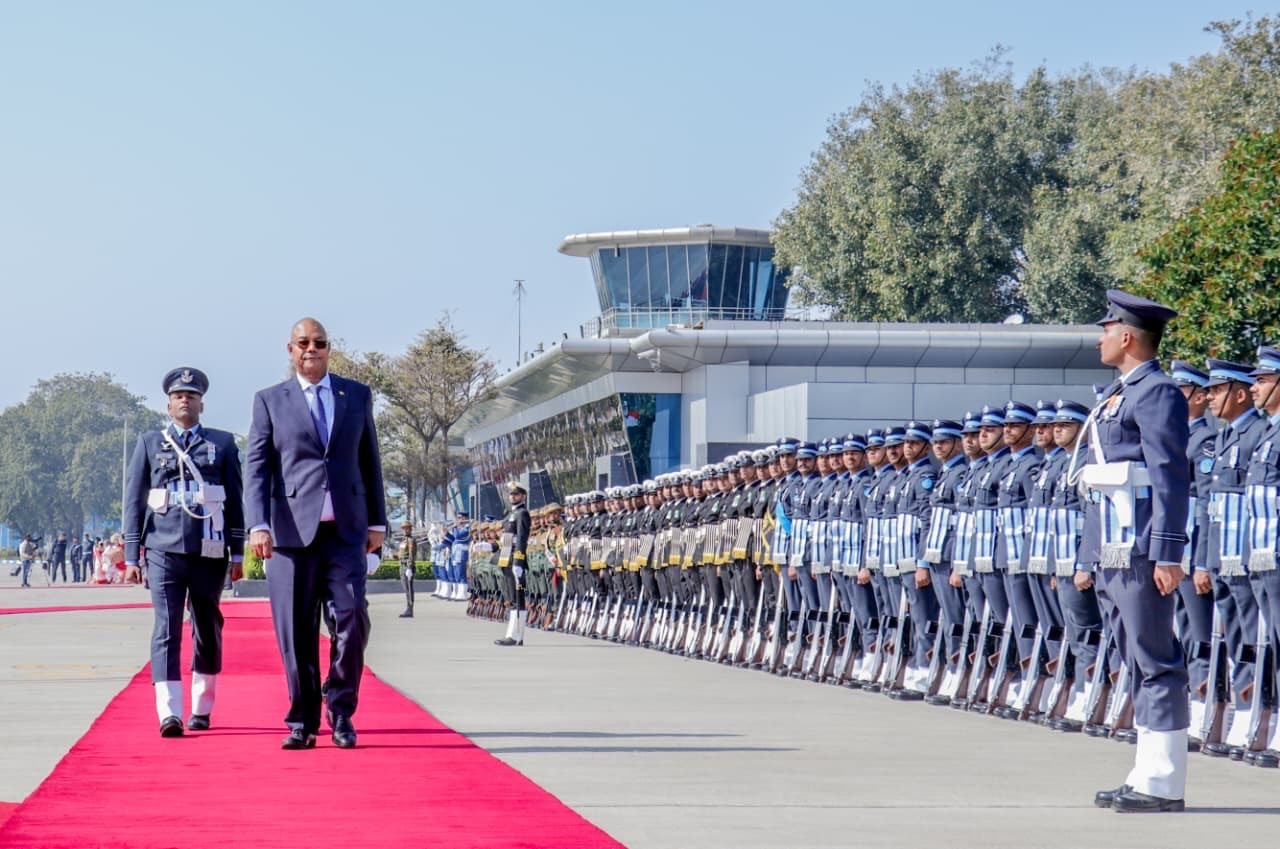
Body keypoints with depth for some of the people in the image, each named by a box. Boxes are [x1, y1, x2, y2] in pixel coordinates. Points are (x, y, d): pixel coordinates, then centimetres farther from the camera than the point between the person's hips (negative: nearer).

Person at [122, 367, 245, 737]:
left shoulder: (223, 443, 11)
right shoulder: (149, 443, 10)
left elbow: (234, 500, 11)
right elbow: (134, 501, 9)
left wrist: (237, 553, 6)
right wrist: (131, 556, 3)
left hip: (209, 551, 1)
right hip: (164, 550, -1)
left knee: (208, 630, 9)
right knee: (167, 628, -11)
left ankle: (201, 709, 22)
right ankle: (169, 714, -18)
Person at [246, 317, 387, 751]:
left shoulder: (357, 395, 14)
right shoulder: (269, 401, 8)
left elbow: (370, 462, 16)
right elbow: (256, 468, 1)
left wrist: (376, 521, 11)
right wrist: (258, 525, -11)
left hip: (346, 530, 1)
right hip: (292, 530, -1)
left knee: (352, 617, -10)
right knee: (296, 632, 0)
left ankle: (341, 711, 5)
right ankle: (302, 721, 9)